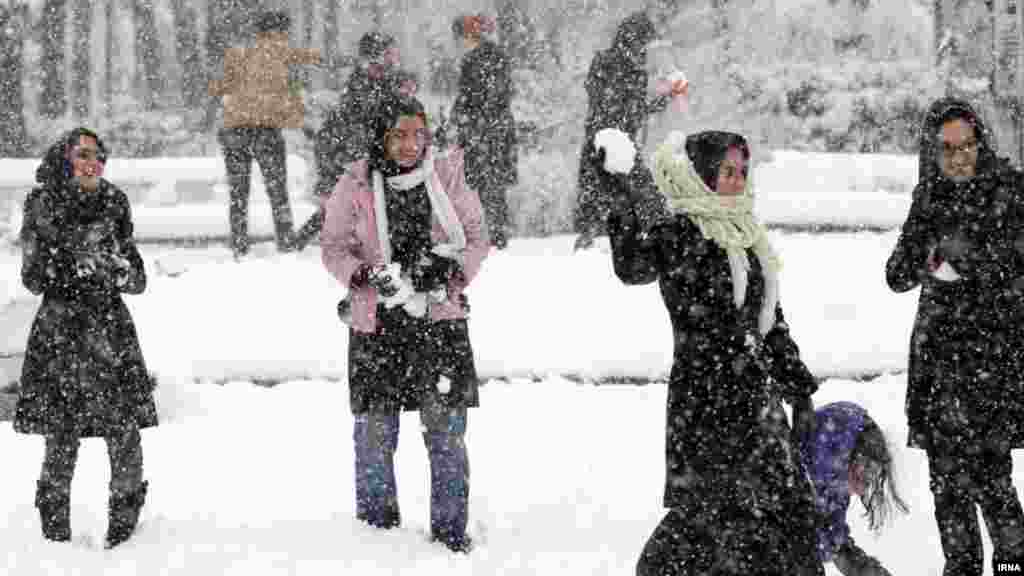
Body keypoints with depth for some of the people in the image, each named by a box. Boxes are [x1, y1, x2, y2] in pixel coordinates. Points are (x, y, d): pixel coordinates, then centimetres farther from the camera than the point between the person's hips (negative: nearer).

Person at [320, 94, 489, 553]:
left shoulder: (447, 178, -1)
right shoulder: (356, 186, -3)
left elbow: (476, 238, 5)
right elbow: (333, 246, 3)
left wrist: (451, 269, -14)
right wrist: (366, 275, -16)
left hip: (440, 322, 0)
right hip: (377, 325, 0)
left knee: (447, 430, -1)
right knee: (375, 430, 6)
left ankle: (450, 528, 11)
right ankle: (377, 524, 25)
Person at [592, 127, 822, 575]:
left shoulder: (744, 235, 15)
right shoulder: (676, 233, -8)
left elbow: (772, 323, 20)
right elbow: (633, 267, -31)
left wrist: (799, 392, 20)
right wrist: (624, 209, -43)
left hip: (756, 395, 8)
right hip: (705, 401, -8)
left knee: (788, 503, 8)